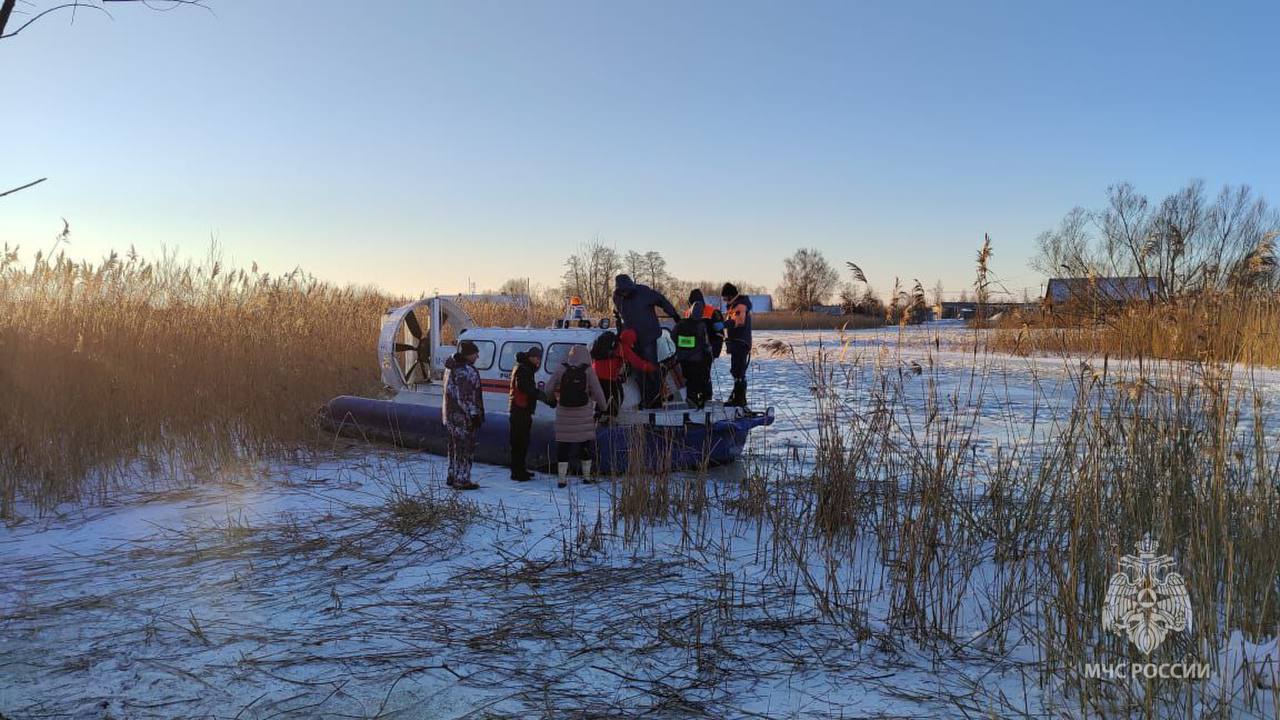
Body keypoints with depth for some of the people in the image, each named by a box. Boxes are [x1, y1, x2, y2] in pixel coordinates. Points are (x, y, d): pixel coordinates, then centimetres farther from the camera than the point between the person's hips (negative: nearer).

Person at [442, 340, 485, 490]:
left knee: (455, 447, 19)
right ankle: (462, 480, -1)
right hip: (463, 417, -10)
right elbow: (466, 397, -23)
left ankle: (452, 476, 27)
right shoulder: (466, 371, -20)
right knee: (465, 448, -4)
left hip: (450, 415, 10)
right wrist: (474, 414, -20)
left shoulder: (451, 367, 14)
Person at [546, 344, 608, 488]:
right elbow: (597, 392, -5)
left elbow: (549, 389, -1)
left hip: (564, 414, 1)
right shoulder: (588, 371, -7)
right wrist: (603, 405, 13)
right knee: (587, 443, 14)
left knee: (563, 445, 5)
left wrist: (557, 395, 20)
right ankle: (586, 475, 21)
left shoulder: (561, 369, -4)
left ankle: (562, 478, 2)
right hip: (583, 416, -1)